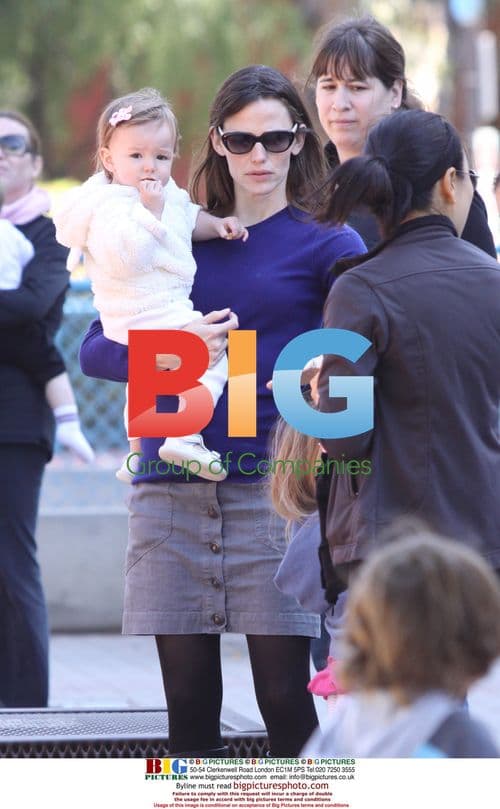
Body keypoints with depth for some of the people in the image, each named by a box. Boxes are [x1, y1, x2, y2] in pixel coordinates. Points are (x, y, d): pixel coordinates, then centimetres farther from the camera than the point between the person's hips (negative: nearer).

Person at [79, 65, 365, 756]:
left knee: (285, 698, -5)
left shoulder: (326, 244, 5)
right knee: (188, 701, 5)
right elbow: (96, 348, 8)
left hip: (271, 485, -3)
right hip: (171, 486, 3)